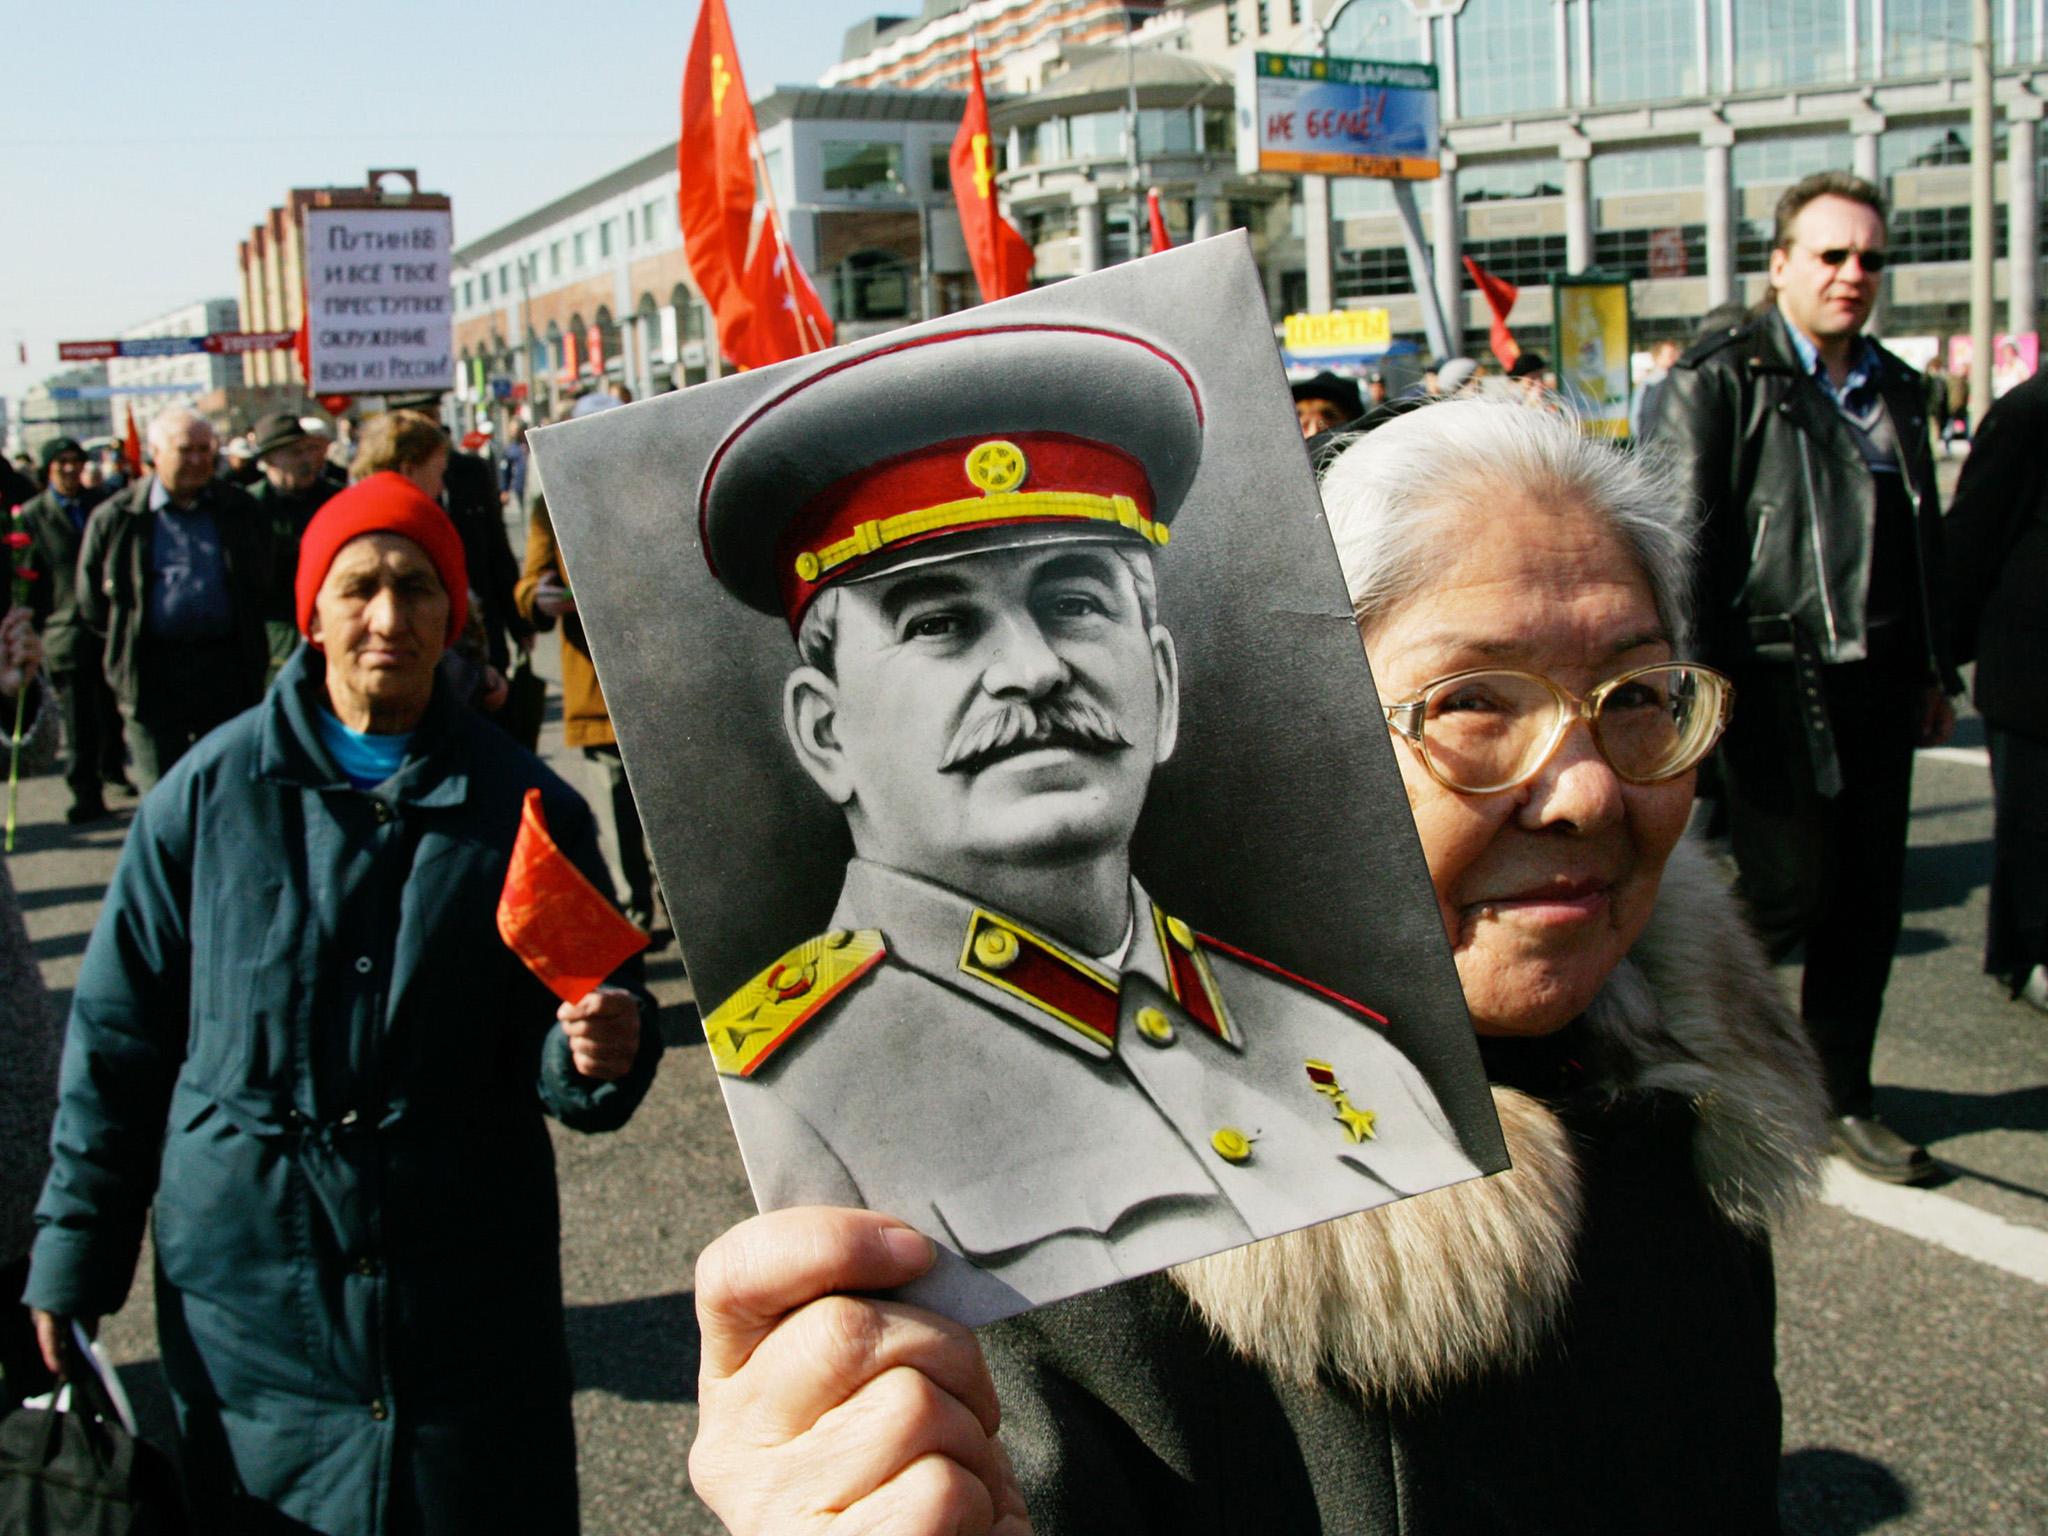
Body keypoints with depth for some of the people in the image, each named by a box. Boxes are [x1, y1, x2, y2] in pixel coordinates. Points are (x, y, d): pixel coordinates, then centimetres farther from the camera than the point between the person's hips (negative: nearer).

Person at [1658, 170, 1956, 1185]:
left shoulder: (1896, 390, 17)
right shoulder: (1718, 381, -5)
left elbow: (1924, 540, 23)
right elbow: (1685, 543, -10)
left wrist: (1935, 668, 19)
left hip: (1876, 685, 7)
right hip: (1775, 685, -6)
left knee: (1869, 901, 9)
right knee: (1794, 891, -7)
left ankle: (1843, 1099, 22)